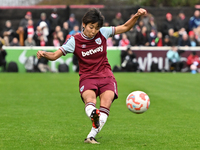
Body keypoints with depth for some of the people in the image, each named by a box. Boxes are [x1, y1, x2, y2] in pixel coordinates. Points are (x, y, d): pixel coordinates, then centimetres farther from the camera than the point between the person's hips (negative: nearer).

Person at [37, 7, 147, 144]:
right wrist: (44, 54, -23)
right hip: (87, 77, -2)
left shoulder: (103, 33, 4)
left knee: (106, 103, -24)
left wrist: (137, 16, -1)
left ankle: (92, 136, -32)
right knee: (89, 99, -34)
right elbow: (55, 55, -2)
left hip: (105, 75, 2)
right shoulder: (75, 41, -1)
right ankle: (93, 115, -67)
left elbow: (125, 27, 13)